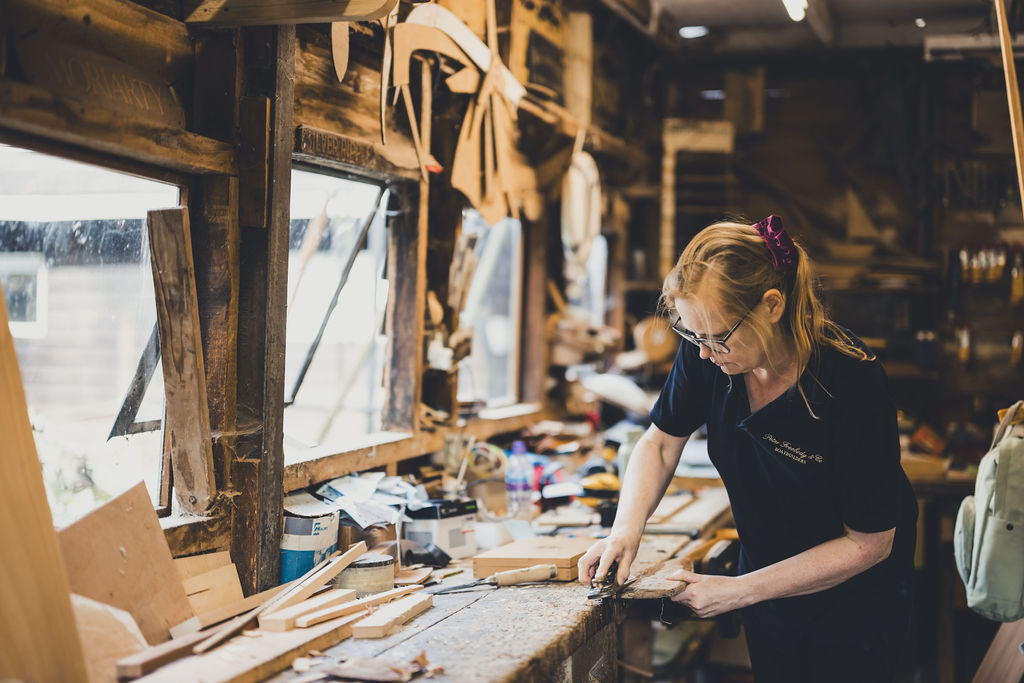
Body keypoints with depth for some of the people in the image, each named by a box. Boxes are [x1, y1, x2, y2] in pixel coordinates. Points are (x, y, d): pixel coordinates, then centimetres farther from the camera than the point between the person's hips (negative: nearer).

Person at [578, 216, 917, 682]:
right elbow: (661, 440, -1)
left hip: (854, 604, -4)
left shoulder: (852, 385, -31)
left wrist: (739, 591, -23)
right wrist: (626, 529, -19)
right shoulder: (705, 354, -18)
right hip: (768, 587, 4)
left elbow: (869, 543, -23)